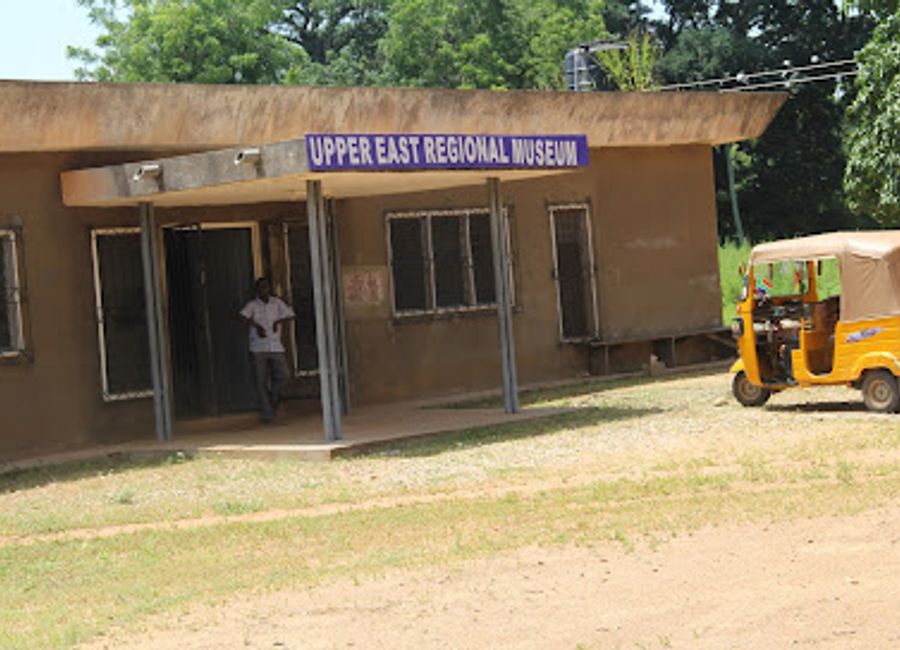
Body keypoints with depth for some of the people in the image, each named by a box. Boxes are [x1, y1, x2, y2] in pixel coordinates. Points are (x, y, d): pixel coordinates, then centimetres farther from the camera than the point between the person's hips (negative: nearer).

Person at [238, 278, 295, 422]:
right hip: (258, 348, -2)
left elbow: (291, 315, 11)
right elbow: (242, 317, -16)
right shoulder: (252, 305, 0)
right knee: (262, 381, -2)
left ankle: (273, 396, 25)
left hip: (276, 346, 2)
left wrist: (279, 322, -5)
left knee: (282, 377, -4)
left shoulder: (277, 303, 8)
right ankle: (266, 413, 4)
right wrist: (257, 326, -28)